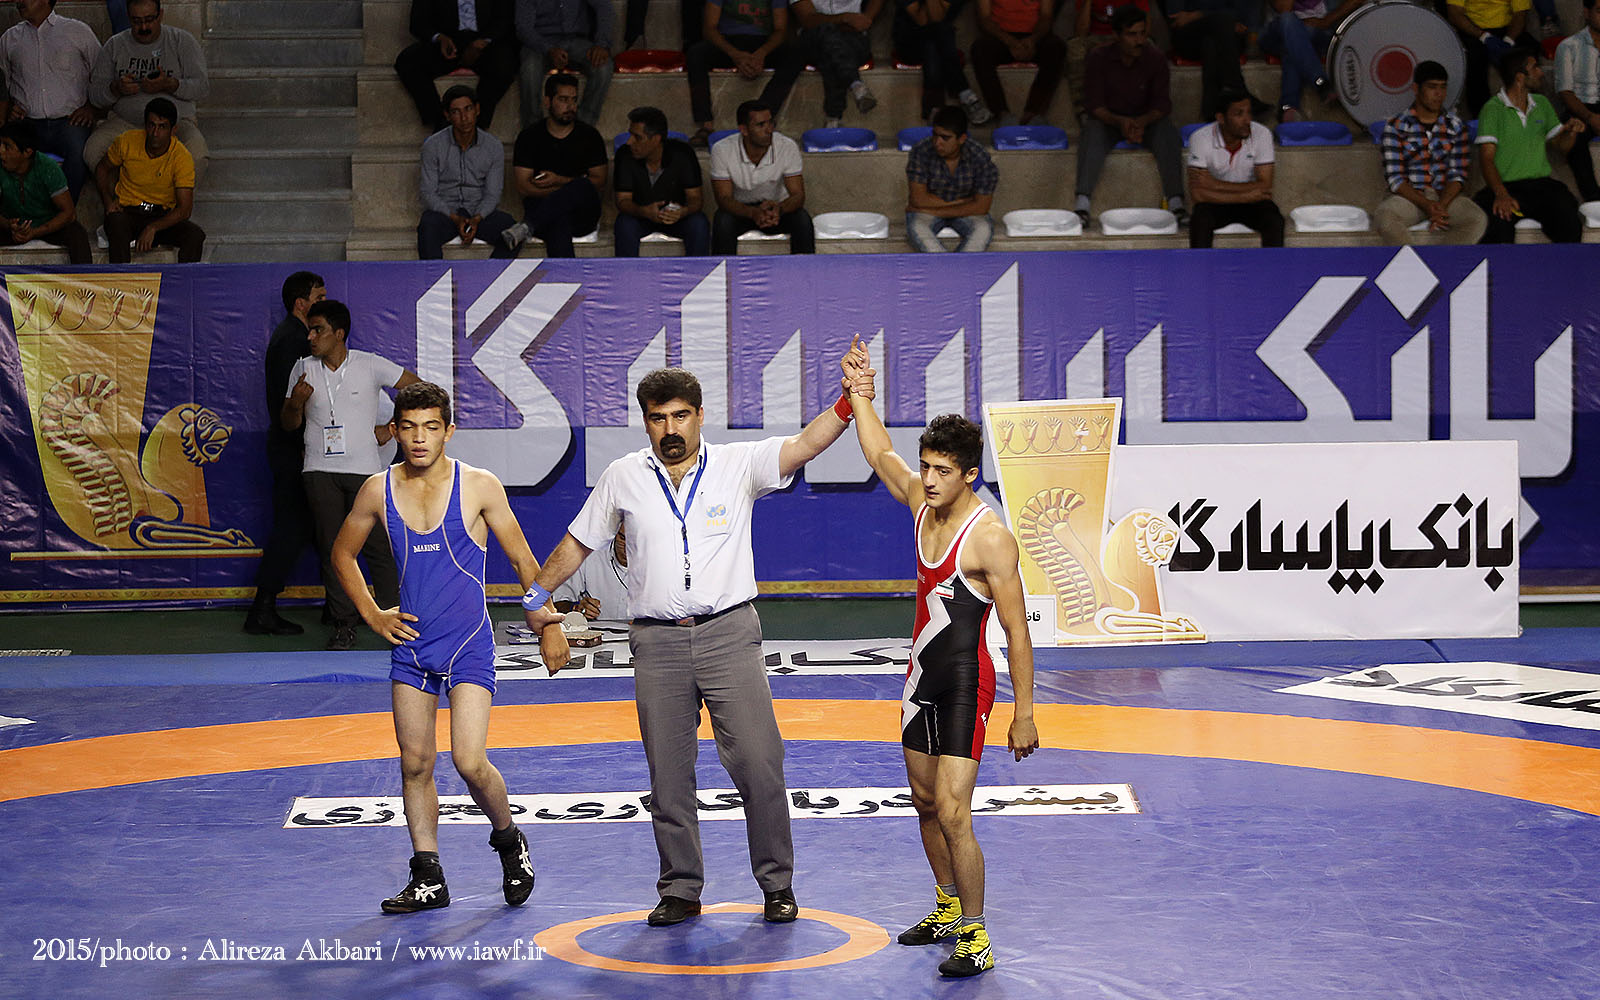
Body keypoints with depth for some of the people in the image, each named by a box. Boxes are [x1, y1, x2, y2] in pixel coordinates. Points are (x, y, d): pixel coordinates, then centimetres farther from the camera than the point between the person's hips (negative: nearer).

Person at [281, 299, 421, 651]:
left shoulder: (370, 365, 0)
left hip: (364, 468, -2)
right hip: (320, 472, 2)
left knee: (377, 545, -4)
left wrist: (391, 429, 2)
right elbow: (289, 424, 12)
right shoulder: (303, 369, 8)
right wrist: (296, 404, -9)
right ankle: (344, 625, 2)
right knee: (332, 549, -2)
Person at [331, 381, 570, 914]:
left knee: (470, 762, -13)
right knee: (415, 764, 6)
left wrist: (548, 625, 2)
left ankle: (509, 841, 15)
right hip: (410, 642, 4)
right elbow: (343, 554, 17)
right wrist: (371, 614, 8)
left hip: (469, 646, -4)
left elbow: (522, 559, 2)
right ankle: (428, 879, 17)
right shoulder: (378, 491, 1)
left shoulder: (479, 487, -7)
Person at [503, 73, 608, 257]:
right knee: (558, 223, -39)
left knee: (582, 186, -34)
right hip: (541, 209, -1)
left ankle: (527, 227, -46)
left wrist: (559, 181, -7)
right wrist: (569, 190, -9)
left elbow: (600, 183, 7)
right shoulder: (529, 137, 7)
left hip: (582, 216, 1)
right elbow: (522, 186, -1)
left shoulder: (589, 135, 10)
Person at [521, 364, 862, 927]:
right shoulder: (623, 478, 7)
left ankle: (777, 885, 10)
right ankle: (680, 892, 16)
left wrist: (846, 404, -28)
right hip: (657, 643, 2)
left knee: (759, 764, -5)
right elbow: (577, 542, 19)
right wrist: (538, 596, 20)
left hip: (730, 634, -2)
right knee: (668, 777, 4)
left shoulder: (739, 465, 1)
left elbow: (804, 445, -12)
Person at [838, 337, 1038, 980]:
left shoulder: (989, 538, -20)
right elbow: (880, 455, 22)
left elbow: (1016, 631, -17)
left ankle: (976, 938, -5)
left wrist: (1024, 712, -17)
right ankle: (948, 908, 34)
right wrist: (861, 396, 17)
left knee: (953, 812, -13)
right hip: (922, 676, 8)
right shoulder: (923, 503, 1)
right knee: (925, 803, 17)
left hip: (965, 684, -8)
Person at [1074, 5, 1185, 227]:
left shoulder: (1155, 58, -5)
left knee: (1168, 133, -30)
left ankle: (1175, 202, -36)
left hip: (1146, 120, 1)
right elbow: (1094, 104, -13)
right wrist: (1119, 122, -33)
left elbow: (1162, 103, -9)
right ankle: (1082, 203, -43)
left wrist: (1143, 122, -31)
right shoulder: (1099, 58, -9)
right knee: (1092, 132, -34)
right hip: (1108, 119, -1)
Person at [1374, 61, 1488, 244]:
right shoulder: (1396, 127, 1)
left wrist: (1441, 206, -16)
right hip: (1409, 195, -2)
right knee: (1384, 218, -36)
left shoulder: (1456, 126, 9)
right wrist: (1426, 205, -20)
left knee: (1477, 219, -29)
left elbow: (1458, 175, 4)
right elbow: (1394, 178, -6)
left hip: (1445, 195, 2)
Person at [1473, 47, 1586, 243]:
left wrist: (1571, 132, 0)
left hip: (1542, 183, 4)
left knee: (1570, 225, -26)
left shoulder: (1542, 104, 18)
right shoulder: (1493, 109, -1)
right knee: (1499, 231, -35)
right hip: (1507, 185, -4)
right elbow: (1486, 158, -11)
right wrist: (1501, 194, -28)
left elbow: (1561, 147, 25)